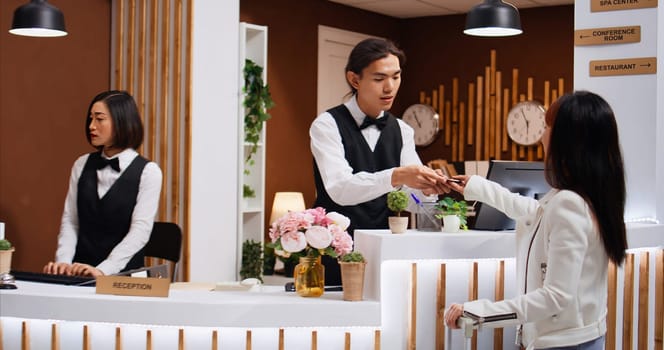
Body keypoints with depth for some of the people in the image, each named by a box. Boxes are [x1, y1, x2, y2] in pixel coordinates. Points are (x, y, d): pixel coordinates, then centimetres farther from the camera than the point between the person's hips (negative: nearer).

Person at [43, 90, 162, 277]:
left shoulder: (148, 171, -3)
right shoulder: (82, 165, 12)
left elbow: (140, 230, -11)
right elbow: (70, 220, 9)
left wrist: (103, 270, -21)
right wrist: (63, 262, -8)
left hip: (122, 274, -3)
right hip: (81, 273, 3)